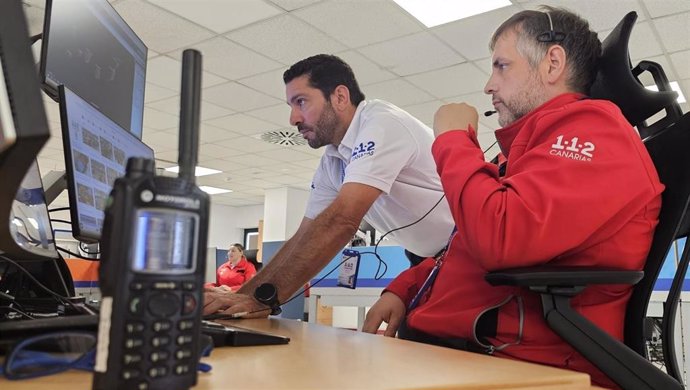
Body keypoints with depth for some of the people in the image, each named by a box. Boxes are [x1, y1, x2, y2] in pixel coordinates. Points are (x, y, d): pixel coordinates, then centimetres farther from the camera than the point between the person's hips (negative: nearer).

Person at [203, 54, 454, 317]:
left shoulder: (382, 124, -23)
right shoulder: (331, 164, 2)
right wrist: (243, 296, -7)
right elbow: (306, 238, 4)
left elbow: (341, 221, -32)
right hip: (429, 265, 6)